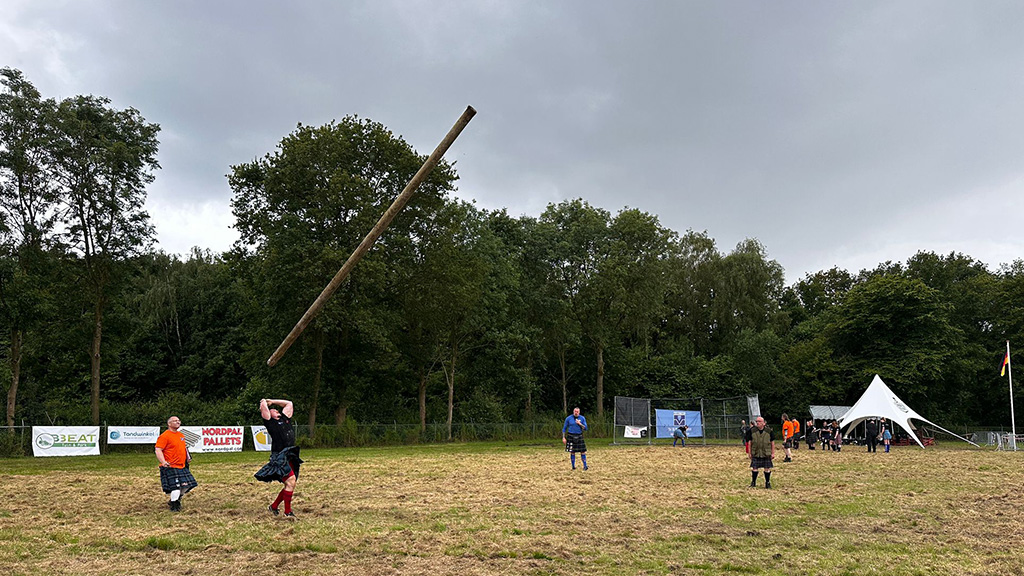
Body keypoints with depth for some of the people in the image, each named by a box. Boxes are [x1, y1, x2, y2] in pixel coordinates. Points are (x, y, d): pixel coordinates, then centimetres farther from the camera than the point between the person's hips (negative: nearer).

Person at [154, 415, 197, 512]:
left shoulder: (181, 435, 16)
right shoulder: (164, 436, -10)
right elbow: (158, 450, -16)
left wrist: (187, 457, 18)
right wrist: (163, 462, -29)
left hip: (182, 466, 8)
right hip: (171, 467, -8)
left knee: (186, 485, 6)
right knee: (176, 487, -10)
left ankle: (174, 501, 27)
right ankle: (174, 506, 6)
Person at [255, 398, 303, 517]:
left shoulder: (285, 419, 22)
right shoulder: (270, 422, 5)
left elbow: (289, 403, 29)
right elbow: (263, 407, -4)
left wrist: (272, 401, 31)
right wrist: (264, 402, 18)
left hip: (290, 457, 7)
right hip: (279, 457, -7)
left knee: (290, 484, 7)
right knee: (291, 481, -17)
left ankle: (274, 506, 24)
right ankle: (287, 512, -10)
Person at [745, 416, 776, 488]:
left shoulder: (769, 431, -3)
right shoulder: (752, 431, -2)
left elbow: (772, 442, 3)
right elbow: (749, 442, 4)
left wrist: (773, 453, 2)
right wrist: (750, 453, 3)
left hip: (766, 454, 0)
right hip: (755, 454, 0)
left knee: (767, 469, 6)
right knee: (754, 468, 3)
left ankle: (767, 482, 22)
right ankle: (753, 482, 18)